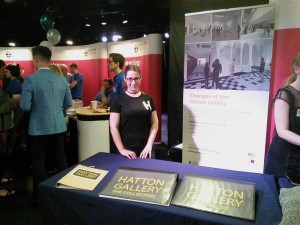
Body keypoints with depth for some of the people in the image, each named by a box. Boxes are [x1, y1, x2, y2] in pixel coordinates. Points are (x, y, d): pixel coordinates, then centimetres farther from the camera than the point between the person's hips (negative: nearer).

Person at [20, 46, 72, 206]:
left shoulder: (30, 79, -14)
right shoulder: (62, 79, 0)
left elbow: (25, 106, -16)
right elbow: (68, 103, 6)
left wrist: (35, 104, 5)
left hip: (38, 128, -4)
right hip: (58, 126, 4)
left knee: (38, 162, 9)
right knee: (61, 158, 16)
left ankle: (39, 197, 21)